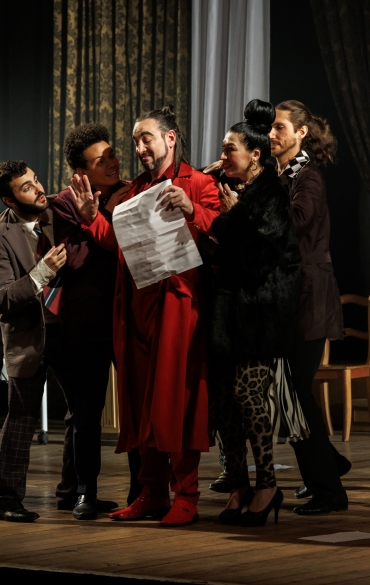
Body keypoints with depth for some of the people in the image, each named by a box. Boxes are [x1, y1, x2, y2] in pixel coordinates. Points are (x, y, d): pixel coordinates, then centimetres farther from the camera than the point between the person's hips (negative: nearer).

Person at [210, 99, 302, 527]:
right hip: (228, 304, 7)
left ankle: (267, 485, 0)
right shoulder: (230, 190, 14)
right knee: (224, 397, 3)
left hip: (260, 306, -7)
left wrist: (231, 216, -8)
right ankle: (238, 486, 11)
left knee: (247, 392, -11)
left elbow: (259, 247, -17)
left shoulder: (272, 194, -7)